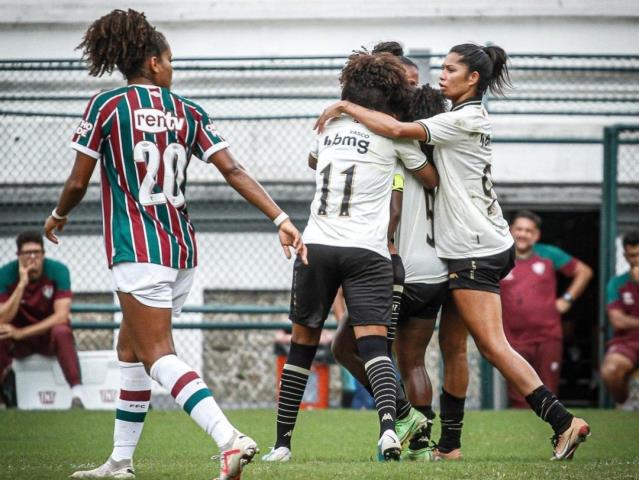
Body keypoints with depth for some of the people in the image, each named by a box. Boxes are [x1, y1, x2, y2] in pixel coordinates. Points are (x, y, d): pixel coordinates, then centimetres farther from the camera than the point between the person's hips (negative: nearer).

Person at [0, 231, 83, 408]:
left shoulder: (57, 270, -17)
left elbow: (62, 316, -24)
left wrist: (21, 332, -29)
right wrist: (21, 285, -32)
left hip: (49, 334, -1)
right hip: (18, 336, 1)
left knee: (62, 332, -35)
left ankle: (77, 394, -39)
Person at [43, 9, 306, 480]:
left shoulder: (106, 106, -4)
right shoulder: (188, 112, 7)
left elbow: (78, 182, -1)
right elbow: (234, 171, 0)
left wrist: (58, 216, 20)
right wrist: (282, 220, -2)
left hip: (137, 248, -6)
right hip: (181, 248, 6)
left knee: (157, 355, -11)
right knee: (131, 350, 19)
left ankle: (230, 439, -31)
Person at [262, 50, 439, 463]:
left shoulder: (330, 129, 14)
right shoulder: (395, 135, 1)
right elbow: (432, 180, 15)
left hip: (316, 245, 3)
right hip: (367, 251, -3)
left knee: (303, 343, 11)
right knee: (373, 341, -11)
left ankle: (282, 442, 13)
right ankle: (389, 424, -34)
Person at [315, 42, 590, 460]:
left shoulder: (465, 120, -13)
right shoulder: (468, 118, 17)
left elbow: (400, 130, -21)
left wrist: (346, 107, -12)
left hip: (477, 250, -10)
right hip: (477, 248, 10)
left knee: (494, 346, -12)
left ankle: (564, 422, -15)